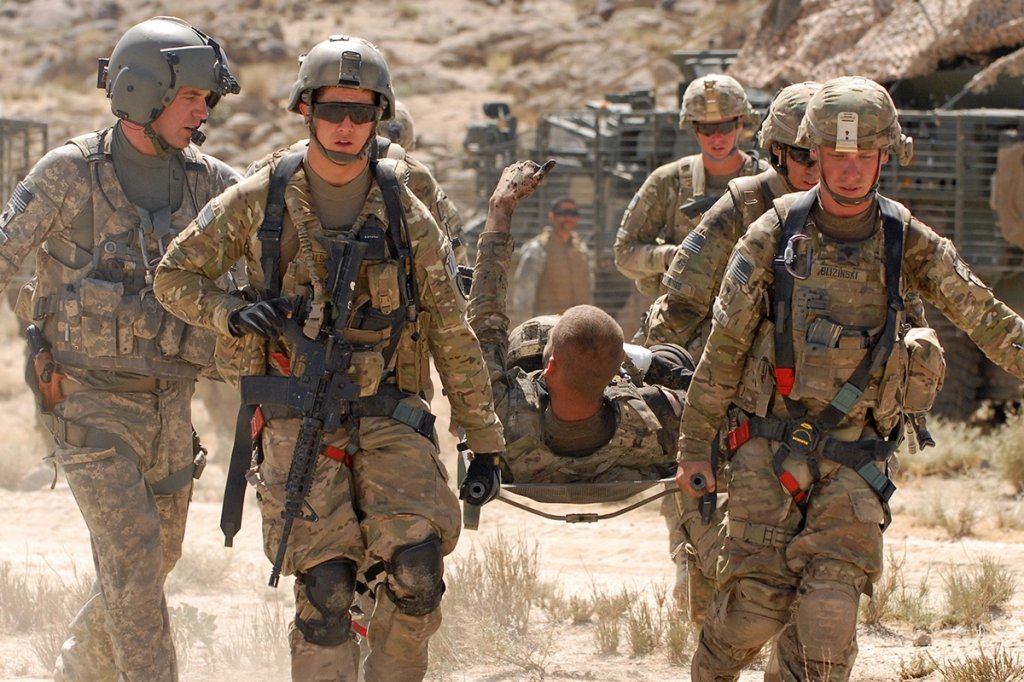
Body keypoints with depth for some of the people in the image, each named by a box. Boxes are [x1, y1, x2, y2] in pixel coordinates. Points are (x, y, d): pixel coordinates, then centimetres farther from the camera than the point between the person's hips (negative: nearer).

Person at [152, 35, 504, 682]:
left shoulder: (404, 213, 4)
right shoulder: (259, 201, 1)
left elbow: (453, 334, 7)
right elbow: (174, 275, 10)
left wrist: (484, 442, 5)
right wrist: (231, 313, -11)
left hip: (388, 421, 1)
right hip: (298, 426, -1)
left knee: (417, 568, -18)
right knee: (325, 587, -12)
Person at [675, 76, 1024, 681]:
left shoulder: (908, 244, 0)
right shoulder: (775, 234, -3)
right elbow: (725, 343, 2)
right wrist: (695, 444, 3)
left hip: (855, 460, 1)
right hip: (770, 448, -1)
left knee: (830, 610, -13)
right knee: (757, 601, -7)